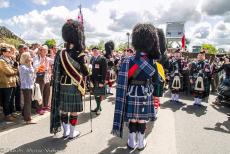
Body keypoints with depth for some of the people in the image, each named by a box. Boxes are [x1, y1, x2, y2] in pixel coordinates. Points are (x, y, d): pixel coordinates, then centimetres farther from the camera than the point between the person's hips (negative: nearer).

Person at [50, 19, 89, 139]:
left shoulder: (60, 54, -1)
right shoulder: (80, 55, -13)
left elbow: (57, 72, 3)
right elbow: (85, 72, -6)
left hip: (63, 86, 4)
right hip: (76, 87, -4)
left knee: (63, 109, 16)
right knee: (74, 111, 8)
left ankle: (65, 131, 29)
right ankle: (72, 133, 20)